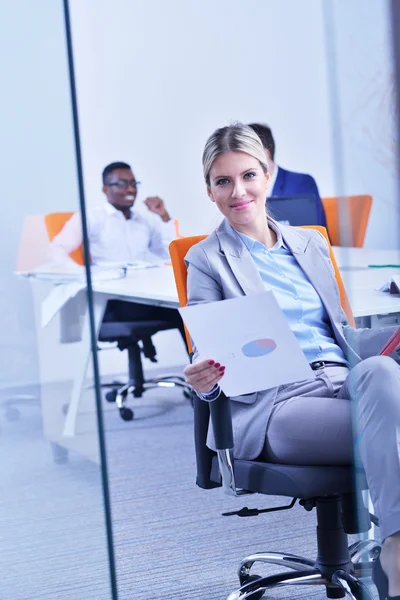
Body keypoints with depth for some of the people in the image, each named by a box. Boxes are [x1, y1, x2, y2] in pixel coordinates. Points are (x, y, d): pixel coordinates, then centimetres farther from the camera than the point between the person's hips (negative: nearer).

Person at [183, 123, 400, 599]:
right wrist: (203, 381, -21)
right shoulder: (206, 260, 10)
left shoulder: (311, 244, 23)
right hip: (273, 403, -4)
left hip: (343, 381, 4)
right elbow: (209, 355, 5)